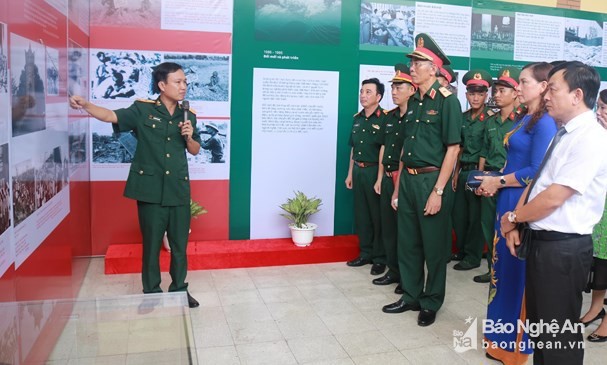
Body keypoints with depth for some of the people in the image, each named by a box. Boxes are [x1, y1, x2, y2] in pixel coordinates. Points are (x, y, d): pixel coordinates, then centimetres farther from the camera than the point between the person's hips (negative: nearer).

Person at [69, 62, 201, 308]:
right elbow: (111, 116, -15)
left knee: (179, 243, 11)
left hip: (179, 189, 3)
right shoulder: (142, 109, -3)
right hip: (150, 189, -3)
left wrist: (189, 136, -9)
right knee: (151, 243, 8)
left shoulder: (189, 115, 6)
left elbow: (195, 151, 12)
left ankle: (179, 289, 28)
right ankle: (151, 293, 24)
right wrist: (86, 105, -32)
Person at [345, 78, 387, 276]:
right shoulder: (357, 118, 12)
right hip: (358, 170, 7)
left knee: (378, 215, 2)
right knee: (361, 214, 12)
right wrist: (350, 173, 15)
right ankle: (365, 253, 25)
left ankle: (380, 258, 12)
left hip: (375, 171, -7)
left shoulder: (385, 119, -9)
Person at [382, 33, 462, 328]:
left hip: (432, 179, -7)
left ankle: (431, 303, 22)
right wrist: (398, 186, 13)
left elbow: (452, 148, -13)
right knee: (407, 242, 14)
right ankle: (410, 296, 29)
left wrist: (438, 191, -18)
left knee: (434, 245, 6)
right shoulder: (413, 102, 12)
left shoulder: (447, 101, -9)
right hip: (408, 179, 7)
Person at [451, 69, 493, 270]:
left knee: (475, 216, 4)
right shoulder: (463, 118, 10)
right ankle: (461, 251, 28)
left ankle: (473, 257, 16)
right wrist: (456, 173, 13)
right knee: (458, 214, 12)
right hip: (464, 172, 6)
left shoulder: (490, 118, -8)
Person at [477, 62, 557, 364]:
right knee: (503, 266, 14)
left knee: (518, 270, 1)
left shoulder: (544, 122, -14)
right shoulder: (523, 120, 15)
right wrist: (494, 183, 3)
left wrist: (498, 182, -11)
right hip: (508, 201, 9)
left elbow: (536, 172, -20)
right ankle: (503, 337, 29)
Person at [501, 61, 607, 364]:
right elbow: (536, 183, 13)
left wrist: (512, 217, -6)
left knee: (559, 332, 6)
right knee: (539, 323, 22)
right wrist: (516, 224, 2)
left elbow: (553, 198, -21)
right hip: (541, 241, 9)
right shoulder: (564, 133, 12)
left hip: (563, 247, -9)